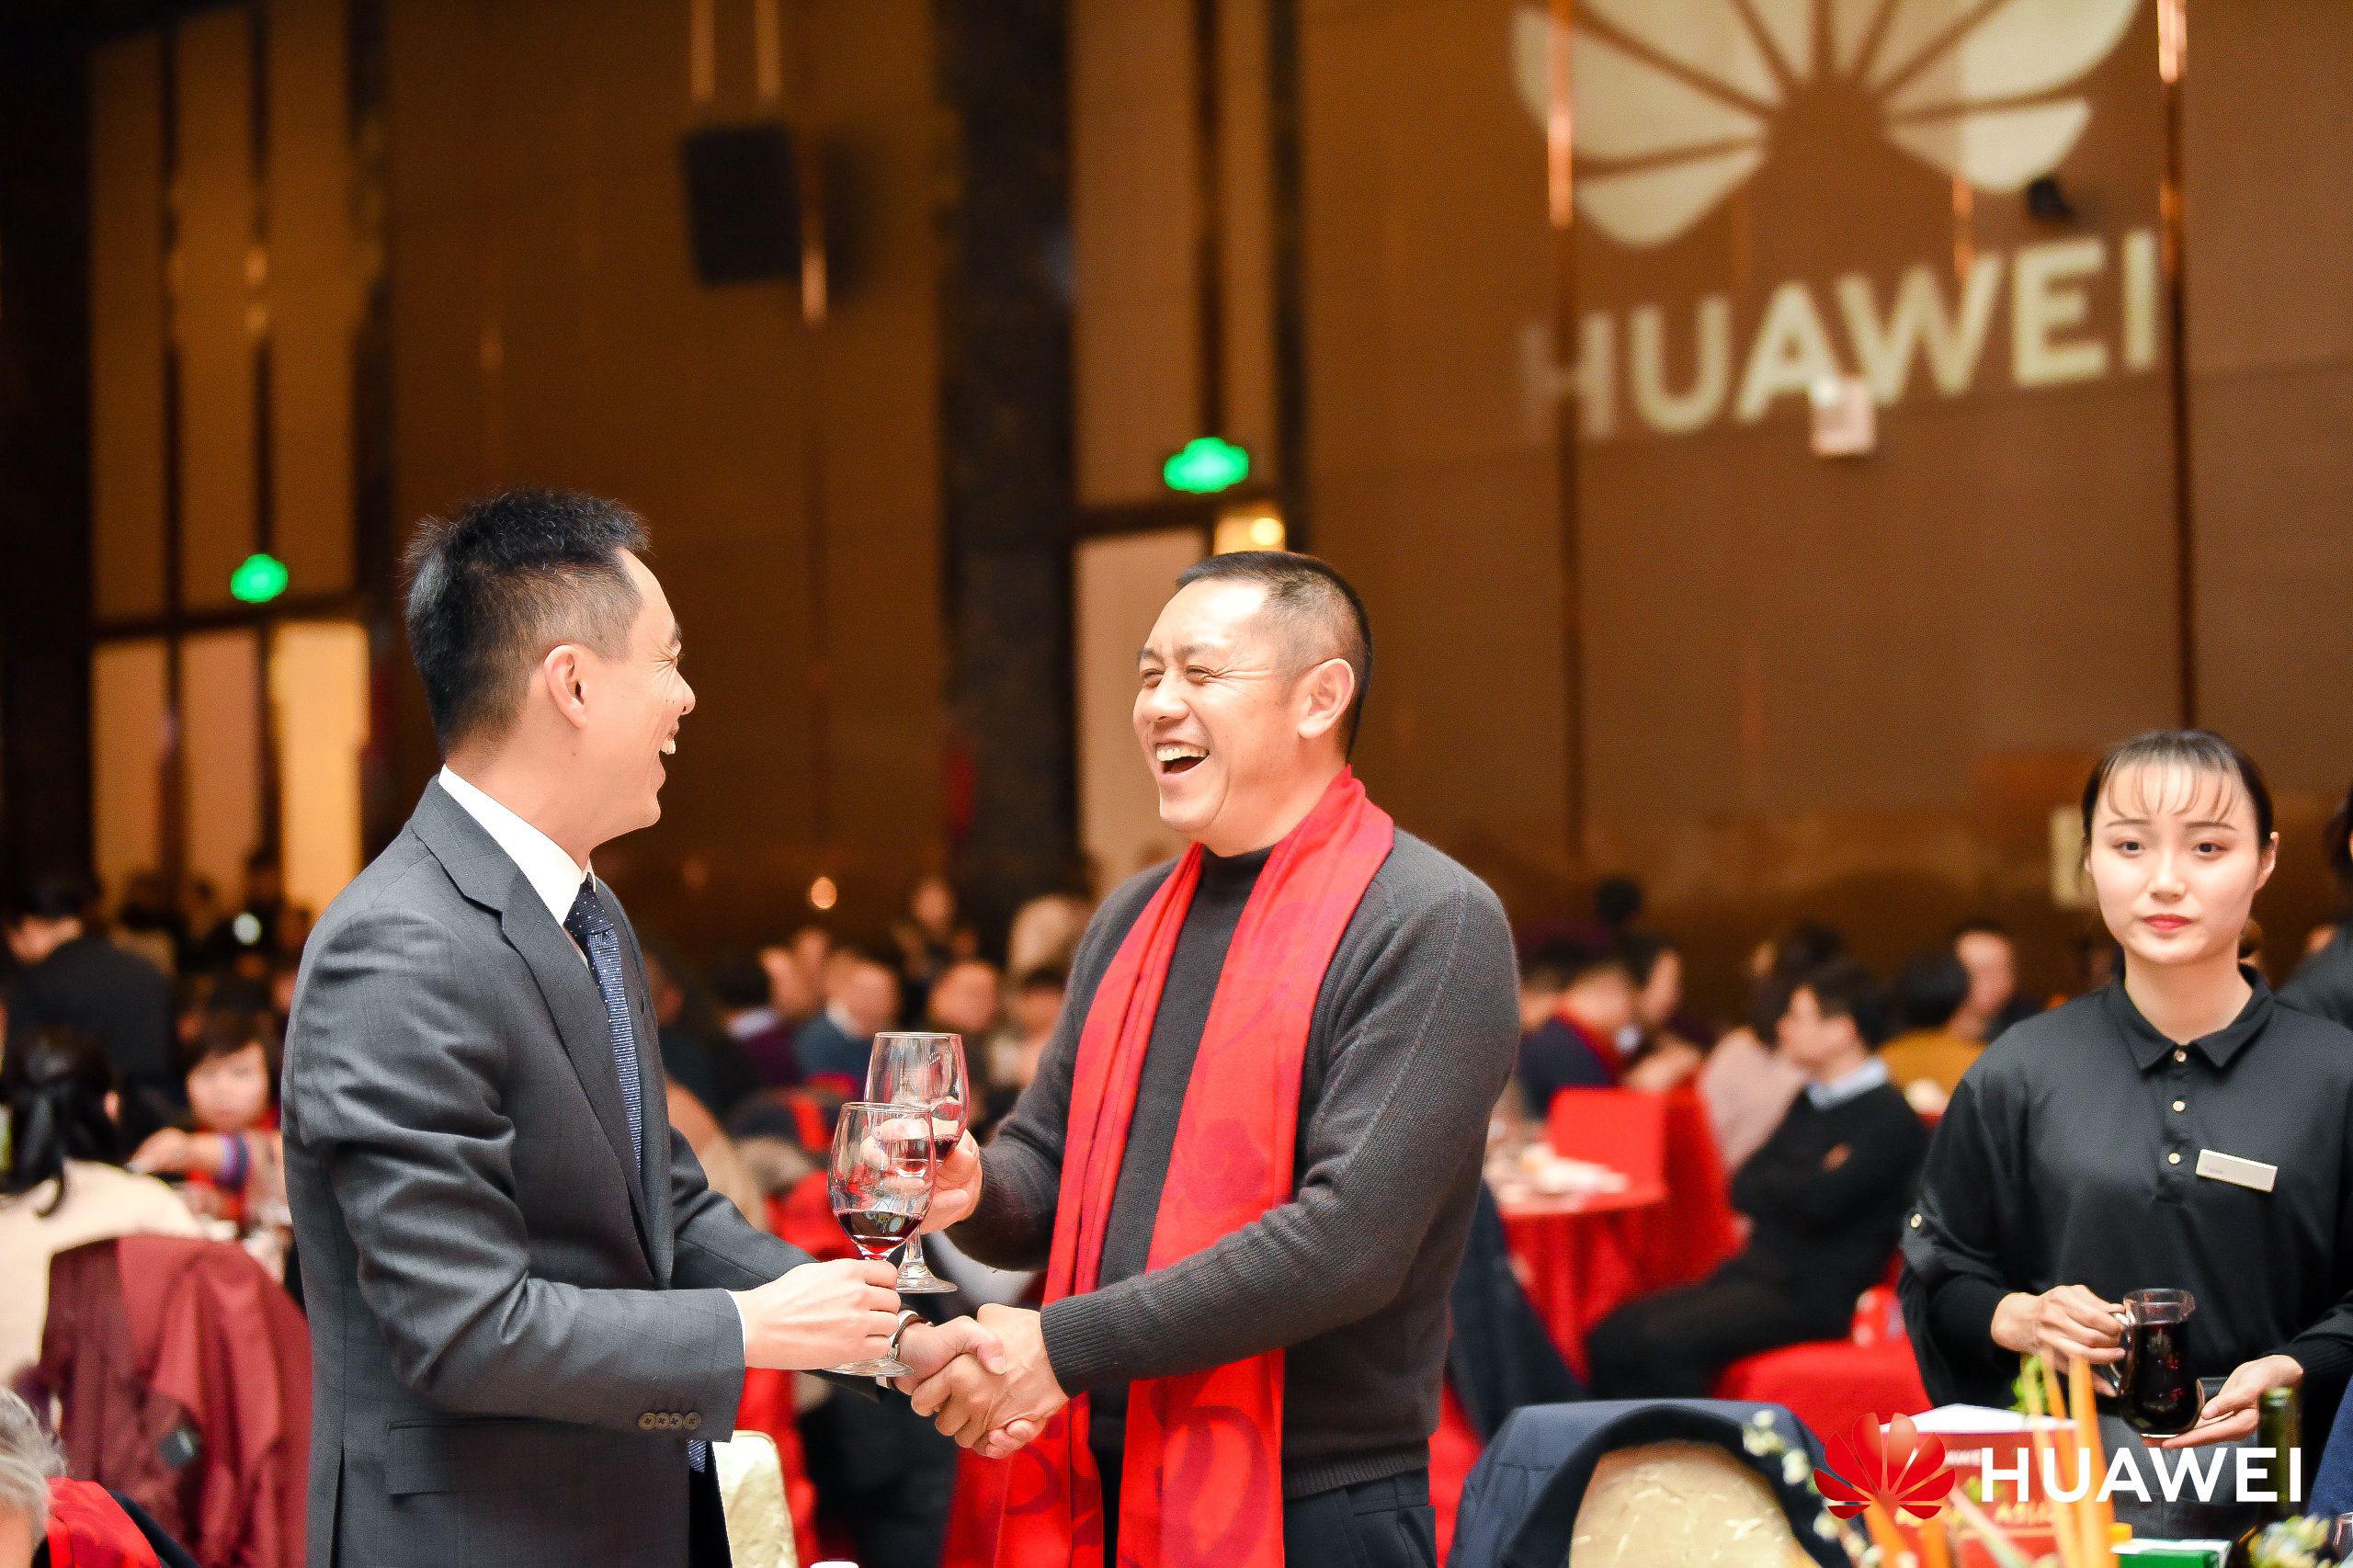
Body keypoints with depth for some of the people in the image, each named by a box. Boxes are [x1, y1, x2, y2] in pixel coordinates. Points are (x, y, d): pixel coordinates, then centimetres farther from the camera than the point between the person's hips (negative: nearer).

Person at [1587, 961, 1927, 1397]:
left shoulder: (1890, 1119, -10)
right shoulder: (1811, 1102, 16)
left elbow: (1817, 1202, -23)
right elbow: (1743, 1189, 12)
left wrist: (1771, 1184, -2)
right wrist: (1797, 1188, -8)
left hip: (1813, 1294, -8)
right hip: (1754, 1271, 8)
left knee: (1666, 1342, -29)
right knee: (1612, 1339, -10)